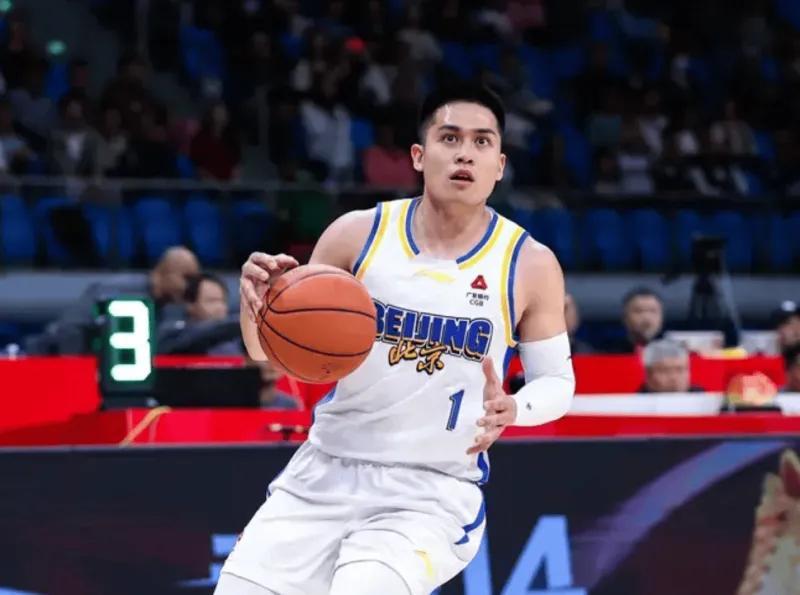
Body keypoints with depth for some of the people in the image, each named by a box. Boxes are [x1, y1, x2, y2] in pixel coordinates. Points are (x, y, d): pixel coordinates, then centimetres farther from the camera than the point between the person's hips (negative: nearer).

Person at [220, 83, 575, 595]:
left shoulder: (530, 265, -5)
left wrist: (513, 409, -18)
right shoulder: (358, 234, -2)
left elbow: (557, 380, 4)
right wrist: (258, 305, -17)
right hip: (326, 473, 3)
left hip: (434, 494, -3)